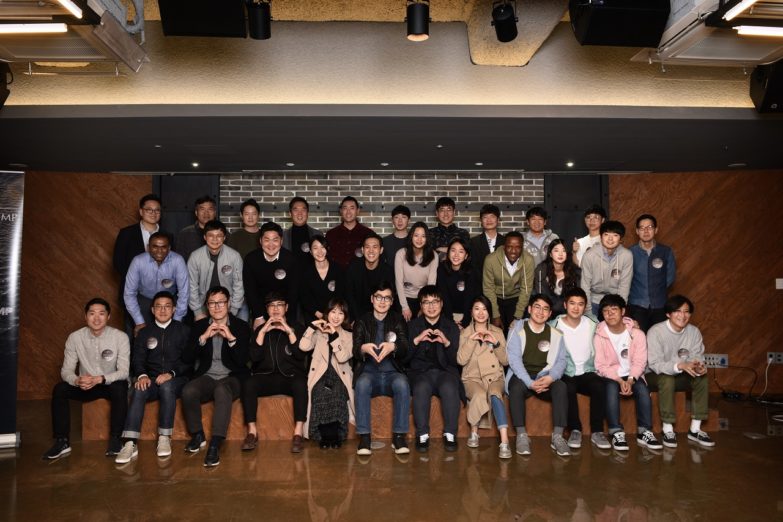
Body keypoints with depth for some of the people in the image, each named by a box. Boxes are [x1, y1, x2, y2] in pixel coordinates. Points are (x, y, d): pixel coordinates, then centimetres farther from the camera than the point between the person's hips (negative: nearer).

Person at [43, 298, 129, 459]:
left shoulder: (120, 337, -15)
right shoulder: (75, 337, -9)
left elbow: (123, 371, -17)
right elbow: (66, 370, -8)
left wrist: (100, 379, -34)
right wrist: (77, 380, -31)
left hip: (111, 384, -3)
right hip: (85, 385, 3)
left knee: (120, 388, -34)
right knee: (59, 389, -22)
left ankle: (115, 439, -19)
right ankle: (62, 441, -12)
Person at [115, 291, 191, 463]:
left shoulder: (183, 330, 9)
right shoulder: (145, 333, 17)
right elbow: (137, 359, 8)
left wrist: (171, 373, -17)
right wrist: (142, 375, -14)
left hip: (175, 379, -2)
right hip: (151, 379, 2)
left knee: (167, 386, -36)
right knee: (138, 391, -31)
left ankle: (164, 438, -29)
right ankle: (130, 443, -38)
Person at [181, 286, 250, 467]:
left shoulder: (241, 327, 4)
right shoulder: (199, 326, 10)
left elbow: (242, 361, -5)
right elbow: (188, 359, 1)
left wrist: (231, 338, -18)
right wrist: (204, 337, -12)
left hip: (232, 378, -2)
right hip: (207, 377, 3)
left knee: (222, 390, -37)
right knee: (188, 391, -30)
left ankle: (215, 445, -38)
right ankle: (197, 435, -6)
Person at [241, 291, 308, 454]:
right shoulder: (261, 329, 15)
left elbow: (301, 355, -5)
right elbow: (254, 358, 0)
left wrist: (289, 331, -12)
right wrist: (262, 332, -8)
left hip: (290, 377, -1)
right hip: (266, 378, 2)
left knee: (300, 383, -35)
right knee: (248, 383, -30)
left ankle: (298, 433, -32)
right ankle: (252, 431, -23)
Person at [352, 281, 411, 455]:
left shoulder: (398, 320, 13)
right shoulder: (362, 322, 12)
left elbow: (405, 350, -1)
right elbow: (355, 351, -1)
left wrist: (393, 347, -25)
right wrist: (364, 348, -27)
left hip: (392, 373, 0)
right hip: (368, 372, 0)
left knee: (402, 384, -33)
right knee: (362, 384, -34)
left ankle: (399, 436, -26)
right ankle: (364, 437, -30)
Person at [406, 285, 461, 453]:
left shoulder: (451, 326, 13)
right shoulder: (412, 325, 12)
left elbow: (456, 360, 3)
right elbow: (405, 358, 1)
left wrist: (446, 343, -15)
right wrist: (416, 340, -13)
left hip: (445, 371, 0)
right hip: (420, 371, 0)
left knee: (449, 388, -33)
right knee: (421, 388, -34)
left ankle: (450, 434, -20)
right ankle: (422, 435, -23)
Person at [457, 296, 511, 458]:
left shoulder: (497, 332, 14)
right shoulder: (465, 333, 11)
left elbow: (505, 361, 6)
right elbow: (461, 360, -3)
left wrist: (496, 344, -9)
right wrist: (471, 340, -13)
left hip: (494, 377, 0)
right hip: (472, 378, 0)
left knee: (495, 395, -34)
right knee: (480, 394, -35)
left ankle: (504, 442, -43)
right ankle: (474, 432, -14)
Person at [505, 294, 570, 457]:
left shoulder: (555, 334, 11)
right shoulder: (517, 330, 2)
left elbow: (561, 361, 2)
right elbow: (514, 359, -8)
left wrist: (550, 377, -20)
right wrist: (530, 383, -22)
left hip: (545, 378, 2)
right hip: (521, 376, -2)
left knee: (561, 387, -29)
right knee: (517, 387, -35)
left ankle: (557, 436, -24)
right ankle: (521, 435, -25)